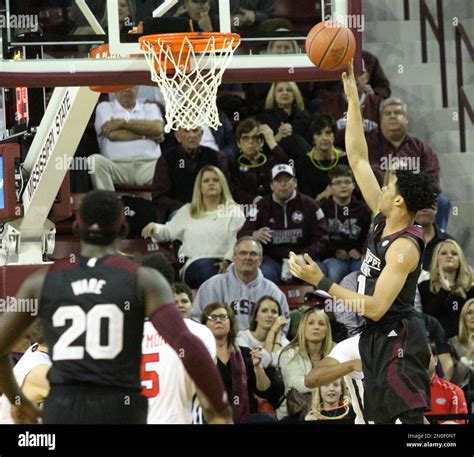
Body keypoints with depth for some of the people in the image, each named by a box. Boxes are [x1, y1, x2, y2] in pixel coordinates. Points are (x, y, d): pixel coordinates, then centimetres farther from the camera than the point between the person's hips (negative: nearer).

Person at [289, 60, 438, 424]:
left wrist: (321, 282, -25)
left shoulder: (404, 247, -20)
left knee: (406, 419, -12)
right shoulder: (383, 221, 4)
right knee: (385, 418, 11)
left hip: (396, 339, -10)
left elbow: (375, 307, -27)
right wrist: (352, 95, 4)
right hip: (379, 338, 10)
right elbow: (358, 159, 7)